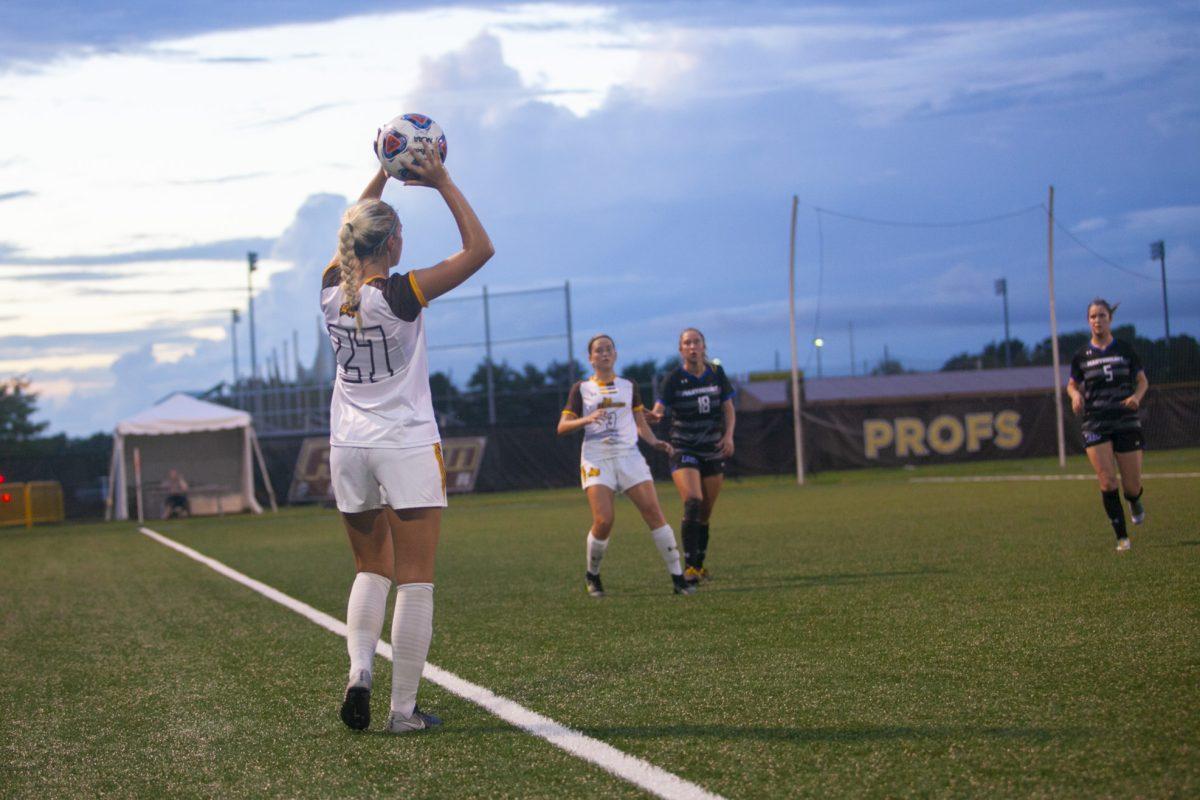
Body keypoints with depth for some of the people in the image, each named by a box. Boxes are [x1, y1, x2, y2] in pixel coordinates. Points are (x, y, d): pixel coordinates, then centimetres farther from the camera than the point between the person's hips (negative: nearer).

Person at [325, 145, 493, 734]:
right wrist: (443, 183, -6)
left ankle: (359, 668, -4)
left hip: (348, 448, 6)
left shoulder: (333, 291, -1)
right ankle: (403, 709, 1)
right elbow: (479, 249, -9)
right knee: (415, 581, 0)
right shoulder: (400, 295, -15)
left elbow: (349, 235, 21)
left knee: (371, 571, 18)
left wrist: (382, 177, 21)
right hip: (407, 448, -5)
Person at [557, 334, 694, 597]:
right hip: (596, 459, -2)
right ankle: (592, 575, 8)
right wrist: (587, 419, -15)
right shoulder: (581, 389, 9)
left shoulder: (628, 386, 15)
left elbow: (641, 423, 18)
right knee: (603, 520, -17)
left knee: (654, 512, -12)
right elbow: (562, 427, 3)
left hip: (629, 456, 2)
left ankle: (678, 577, -9)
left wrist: (655, 442, -2)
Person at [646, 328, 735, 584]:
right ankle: (689, 567, -19)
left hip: (713, 450, 4)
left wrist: (728, 435, -5)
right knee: (692, 504, -22)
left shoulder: (716, 373, 3)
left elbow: (728, 408, 11)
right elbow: (660, 407, -17)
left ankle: (699, 565, 23)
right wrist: (655, 415, -40)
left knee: (705, 513, 9)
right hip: (683, 450, -4)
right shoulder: (673, 379, -7)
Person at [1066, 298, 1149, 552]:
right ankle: (1122, 538, -4)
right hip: (1095, 424, 0)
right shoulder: (1081, 356, 3)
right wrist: (1075, 394, -7)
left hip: (1126, 423, 0)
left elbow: (1142, 380, 11)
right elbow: (1072, 384, 16)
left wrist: (1136, 396, -10)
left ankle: (1135, 502, 38)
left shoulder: (1125, 350, 2)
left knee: (1132, 486, -1)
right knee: (1107, 480, -14)